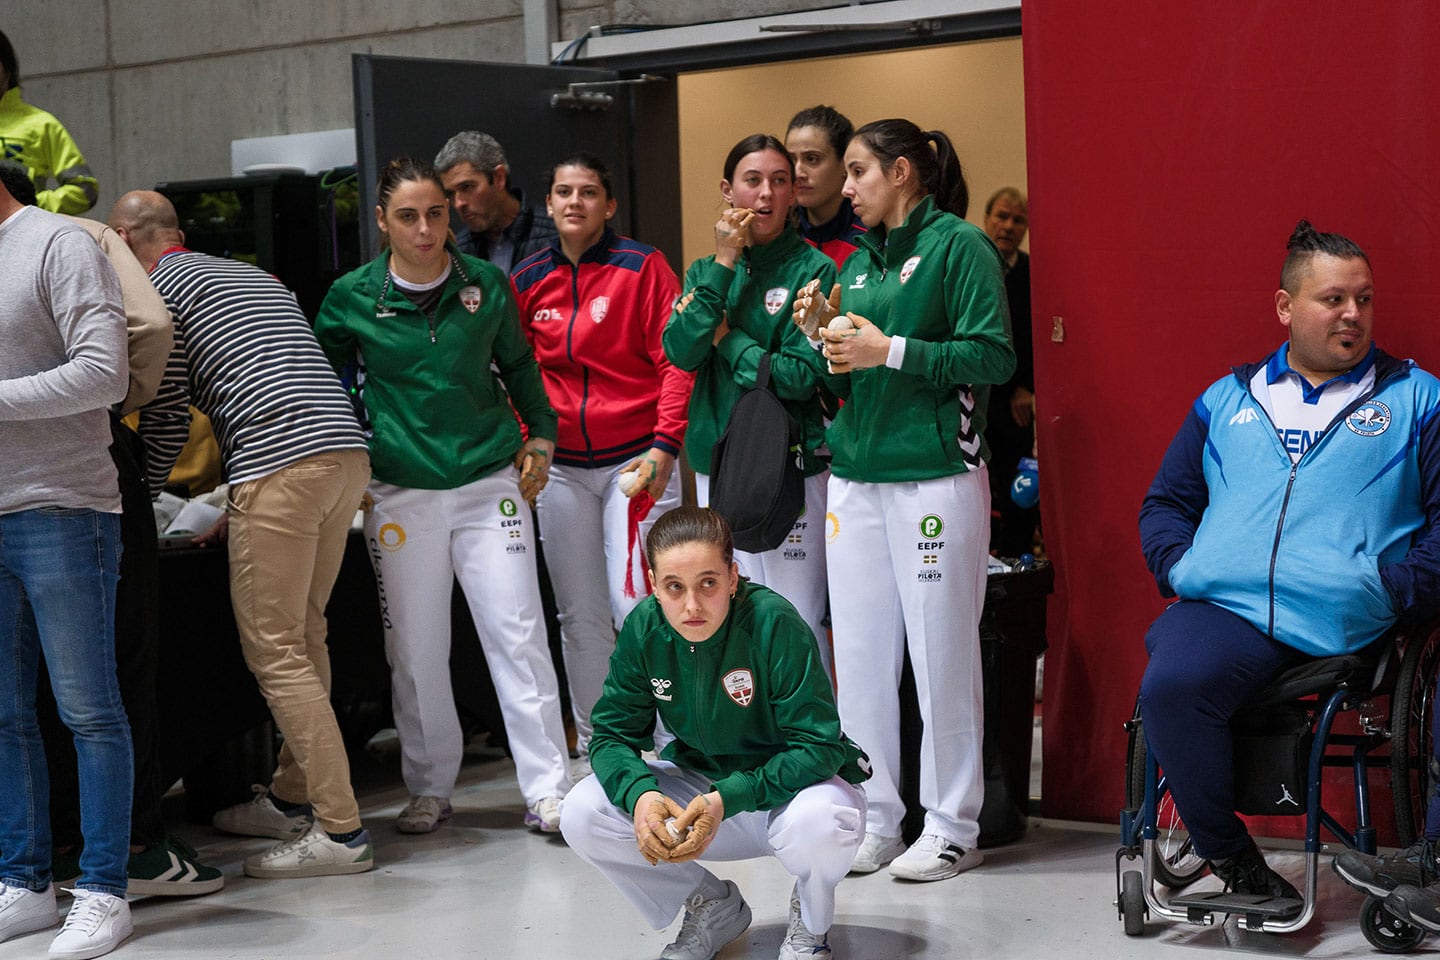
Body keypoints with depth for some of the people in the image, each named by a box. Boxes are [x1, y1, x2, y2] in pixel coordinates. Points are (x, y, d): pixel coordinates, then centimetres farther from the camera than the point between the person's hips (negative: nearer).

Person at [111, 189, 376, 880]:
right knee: (303, 636, 18)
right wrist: (239, 510, 31)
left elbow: (167, 413, 1)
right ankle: (291, 800, 27)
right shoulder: (254, 276, 30)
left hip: (280, 464, -9)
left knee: (274, 652, -5)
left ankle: (341, 831, -8)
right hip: (347, 451, 9)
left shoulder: (154, 285, 5)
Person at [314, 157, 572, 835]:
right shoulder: (352, 297, 0)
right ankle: (429, 789, 20)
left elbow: (518, 366, 19)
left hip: (490, 482, 0)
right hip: (401, 493, 0)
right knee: (415, 651, 5)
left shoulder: (486, 284, 3)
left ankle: (547, 790, 4)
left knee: (518, 636, -3)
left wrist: (540, 436, 12)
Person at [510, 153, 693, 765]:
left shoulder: (642, 266, -5)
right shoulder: (528, 280, 7)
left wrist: (664, 446, -15)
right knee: (580, 616, 9)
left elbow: (676, 362, -8)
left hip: (635, 461, -4)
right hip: (560, 467, 4)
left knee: (637, 606, -10)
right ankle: (593, 747, 20)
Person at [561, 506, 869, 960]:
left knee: (817, 825, -40)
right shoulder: (644, 629, -13)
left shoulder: (774, 623, -26)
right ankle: (713, 907, 9)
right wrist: (640, 794, -29)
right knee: (581, 814, -17)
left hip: (793, 783, -4)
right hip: (699, 780, 5)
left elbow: (818, 746, -26)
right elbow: (612, 732, -6)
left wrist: (728, 800, -37)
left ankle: (811, 922, 0)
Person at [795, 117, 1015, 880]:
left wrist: (891, 351, -15)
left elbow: (994, 357, -13)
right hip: (856, 477, 7)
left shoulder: (958, 245, -4)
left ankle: (951, 826, 8)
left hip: (935, 478, -7)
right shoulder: (859, 260, 17)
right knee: (859, 657, 7)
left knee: (942, 655, -2)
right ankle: (875, 821, 16)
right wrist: (823, 336, 2)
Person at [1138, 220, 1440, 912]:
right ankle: (1230, 859, -11)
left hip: (1342, 621, -2)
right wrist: (1177, 565, 7)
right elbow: (1166, 502, 28)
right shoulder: (1228, 400, 25)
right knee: (1168, 686, -30)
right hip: (1221, 607, 2)